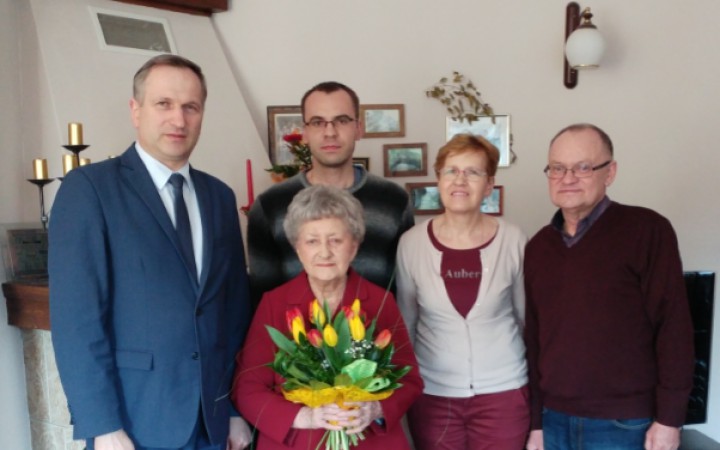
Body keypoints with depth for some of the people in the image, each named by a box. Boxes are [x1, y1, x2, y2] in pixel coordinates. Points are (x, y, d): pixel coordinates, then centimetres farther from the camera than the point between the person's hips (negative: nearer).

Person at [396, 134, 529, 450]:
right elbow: (405, 323, 4)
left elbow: (528, 316, 5)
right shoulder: (412, 242, -7)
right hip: (432, 393, 1)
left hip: (504, 391, 0)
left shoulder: (512, 240, -8)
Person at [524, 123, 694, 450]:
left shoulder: (646, 230, -8)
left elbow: (673, 326, -10)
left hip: (624, 424, -4)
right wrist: (535, 420, 8)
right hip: (555, 420, 4)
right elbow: (533, 339, 8)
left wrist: (668, 419, -11)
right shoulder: (537, 247, 6)